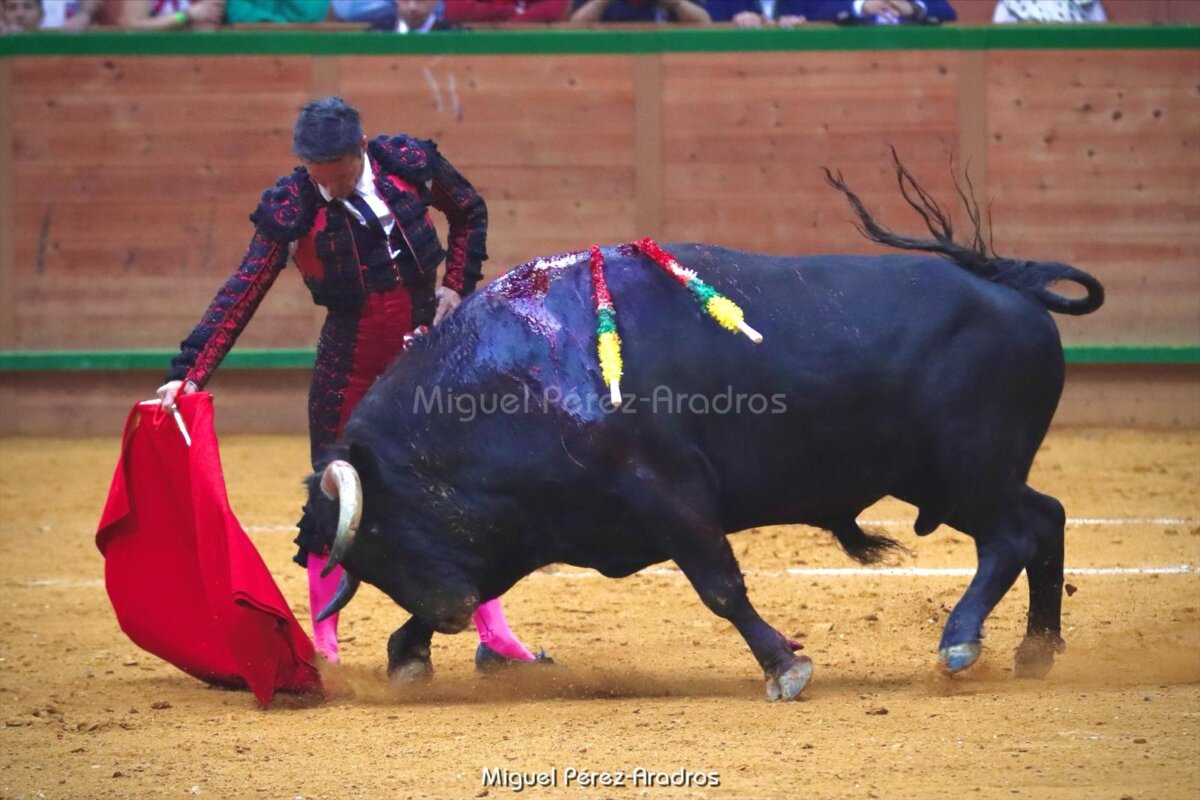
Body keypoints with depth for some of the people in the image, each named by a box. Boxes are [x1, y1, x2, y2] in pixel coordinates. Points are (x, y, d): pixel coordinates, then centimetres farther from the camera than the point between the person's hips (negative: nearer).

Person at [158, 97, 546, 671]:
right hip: (349, 364, -2)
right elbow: (241, 295, -21)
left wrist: (458, 284, -1)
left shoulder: (410, 164, -12)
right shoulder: (291, 208, -17)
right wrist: (189, 373, -29)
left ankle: (495, 637, 14)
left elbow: (469, 212, 10)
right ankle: (322, 643, 8)